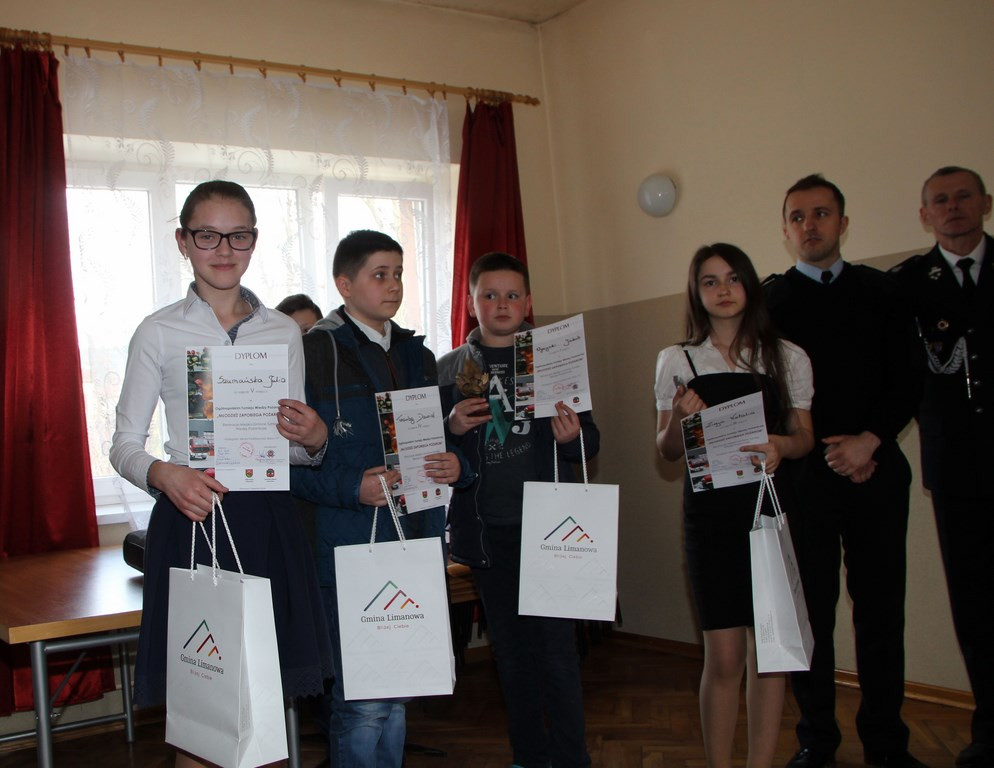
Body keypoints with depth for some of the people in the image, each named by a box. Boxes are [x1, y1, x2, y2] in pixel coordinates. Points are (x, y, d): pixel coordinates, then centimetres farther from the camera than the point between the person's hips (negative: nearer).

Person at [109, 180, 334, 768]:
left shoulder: (284, 331, 10)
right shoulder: (159, 332, 2)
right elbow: (125, 445, 3)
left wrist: (314, 439, -8)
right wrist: (166, 475, -18)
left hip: (270, 520, 3)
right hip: (193, 519, -2)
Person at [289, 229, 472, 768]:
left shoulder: (417, 355, 15)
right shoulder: (316, 352, -6)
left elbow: (441, 437, 20)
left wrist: (455, 466, -1)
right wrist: (352, 488, -23)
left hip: (417, 542, 7)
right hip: (351, 546, -6)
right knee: (362, 698, -3)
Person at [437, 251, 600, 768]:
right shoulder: (451, 369, 6)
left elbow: (590, 443, 6)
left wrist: (572, 436, -16)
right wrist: (452, 426, -13)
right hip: (486, 530, 2)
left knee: (556, 648, -2)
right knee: (510, 651, 12)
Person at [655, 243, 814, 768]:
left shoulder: (787, 358, 6)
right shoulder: (677, 362, 6)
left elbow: (804, 437, 8)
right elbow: (668, 451, 8)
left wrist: (780, 445, -15)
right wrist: (679, 418, -13)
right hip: (709, 511, -1)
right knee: (724, 655, -2)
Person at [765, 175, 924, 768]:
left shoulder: (880, 291, 12)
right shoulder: (769, 300, 6)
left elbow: (907, 381, 6)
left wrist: (870, 441, -9)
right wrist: (828, 452, -6)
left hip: (877, 470, 2)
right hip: (806, 475, -1)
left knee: (881, 607, 5)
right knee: (812, 608, 2)